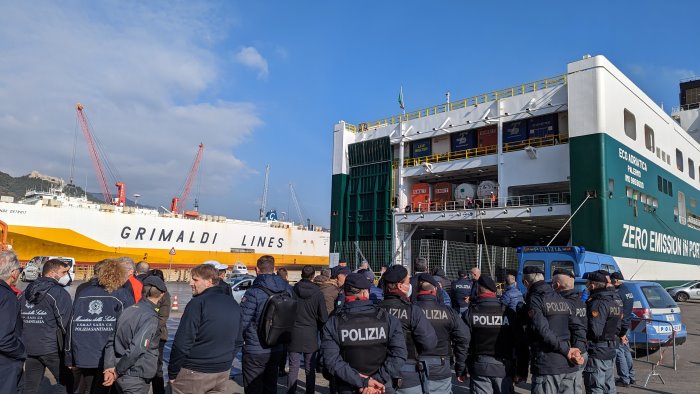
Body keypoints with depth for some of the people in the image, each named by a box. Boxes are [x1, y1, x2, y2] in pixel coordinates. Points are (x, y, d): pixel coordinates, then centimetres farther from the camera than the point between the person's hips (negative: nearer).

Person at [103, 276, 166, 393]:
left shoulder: (128, 310, 4)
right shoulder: (150, 317, -19)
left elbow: (111, 341, 4)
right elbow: (136, 349, -24)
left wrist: (109, 368, 0)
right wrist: (117, 371, -11)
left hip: (121, 376, 7)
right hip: (136, 379, -7)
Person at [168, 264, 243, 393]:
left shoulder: (197, 303, -16)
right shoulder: (233, 304, 6)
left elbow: (182, 343, -18)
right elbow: (237, 341, 13)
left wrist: (172, 373, -7)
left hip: (194, 373, -6)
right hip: (223, 373, 6)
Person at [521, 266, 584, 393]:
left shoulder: (534, 299, -9)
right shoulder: (561, 299, 16)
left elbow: (543, 331, -20)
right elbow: (576, 327, 13)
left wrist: (566, 350, -12)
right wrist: (576, 352, 4)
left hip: (546, 364, -8)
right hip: (567, 364, 8)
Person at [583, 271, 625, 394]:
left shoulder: (597, 303, -22)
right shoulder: (615, 303, 10)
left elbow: (595, 331, -29)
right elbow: (623, 326, 19)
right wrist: (620, 335, 37)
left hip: (597, 353, -10)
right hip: (611, 352, 10)